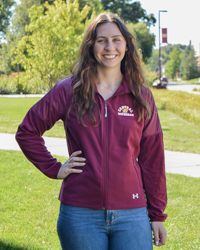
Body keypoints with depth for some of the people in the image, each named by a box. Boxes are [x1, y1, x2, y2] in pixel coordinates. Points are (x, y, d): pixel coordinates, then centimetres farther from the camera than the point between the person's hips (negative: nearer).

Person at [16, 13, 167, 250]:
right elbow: (26, 132, 10)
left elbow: (152, 158, 8)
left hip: (131, 215, 1)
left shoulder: (141, 96, 6)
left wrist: (157, 215, 8)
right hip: (80, 214, -1)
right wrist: (54, 168, 1)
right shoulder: (68, 90, 2)